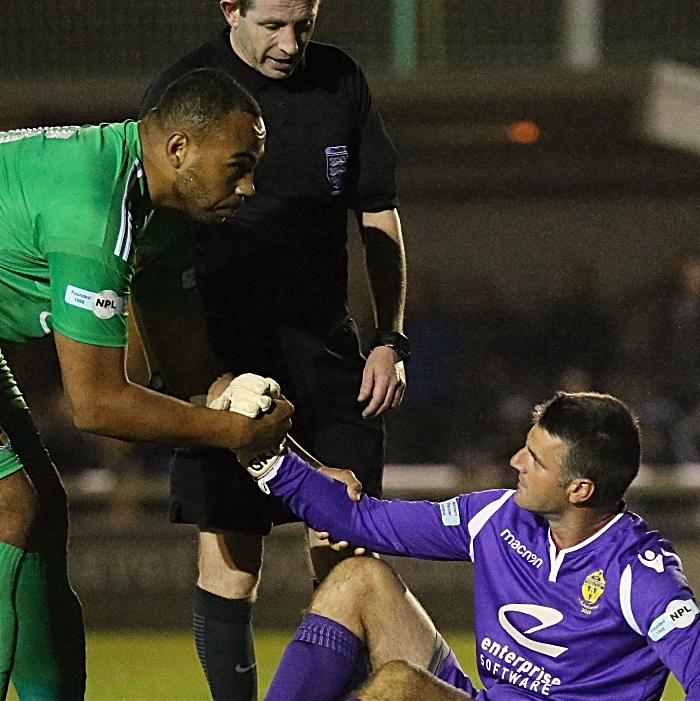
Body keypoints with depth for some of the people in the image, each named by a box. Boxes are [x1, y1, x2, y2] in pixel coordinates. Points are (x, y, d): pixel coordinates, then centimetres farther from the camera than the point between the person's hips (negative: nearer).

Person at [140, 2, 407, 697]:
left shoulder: (341, 81, 8)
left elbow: (379, 220, 16)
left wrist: (390, 340, 7)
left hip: (328, 346, 4)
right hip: (226, 347, -4)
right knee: (230, 560, -6)